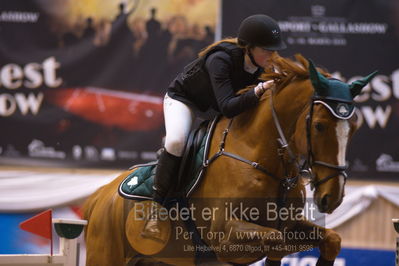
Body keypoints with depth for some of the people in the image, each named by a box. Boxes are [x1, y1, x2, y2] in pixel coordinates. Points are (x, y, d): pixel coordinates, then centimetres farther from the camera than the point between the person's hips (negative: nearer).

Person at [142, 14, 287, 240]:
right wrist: (259, 91, -59)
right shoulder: (220, 60, -39)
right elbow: (227, 107, -47)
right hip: (183, 99, -7)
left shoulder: (261, 66, -20)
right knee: (176, 141, -32)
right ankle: (156, 210, -23)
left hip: (214, 106, 7)